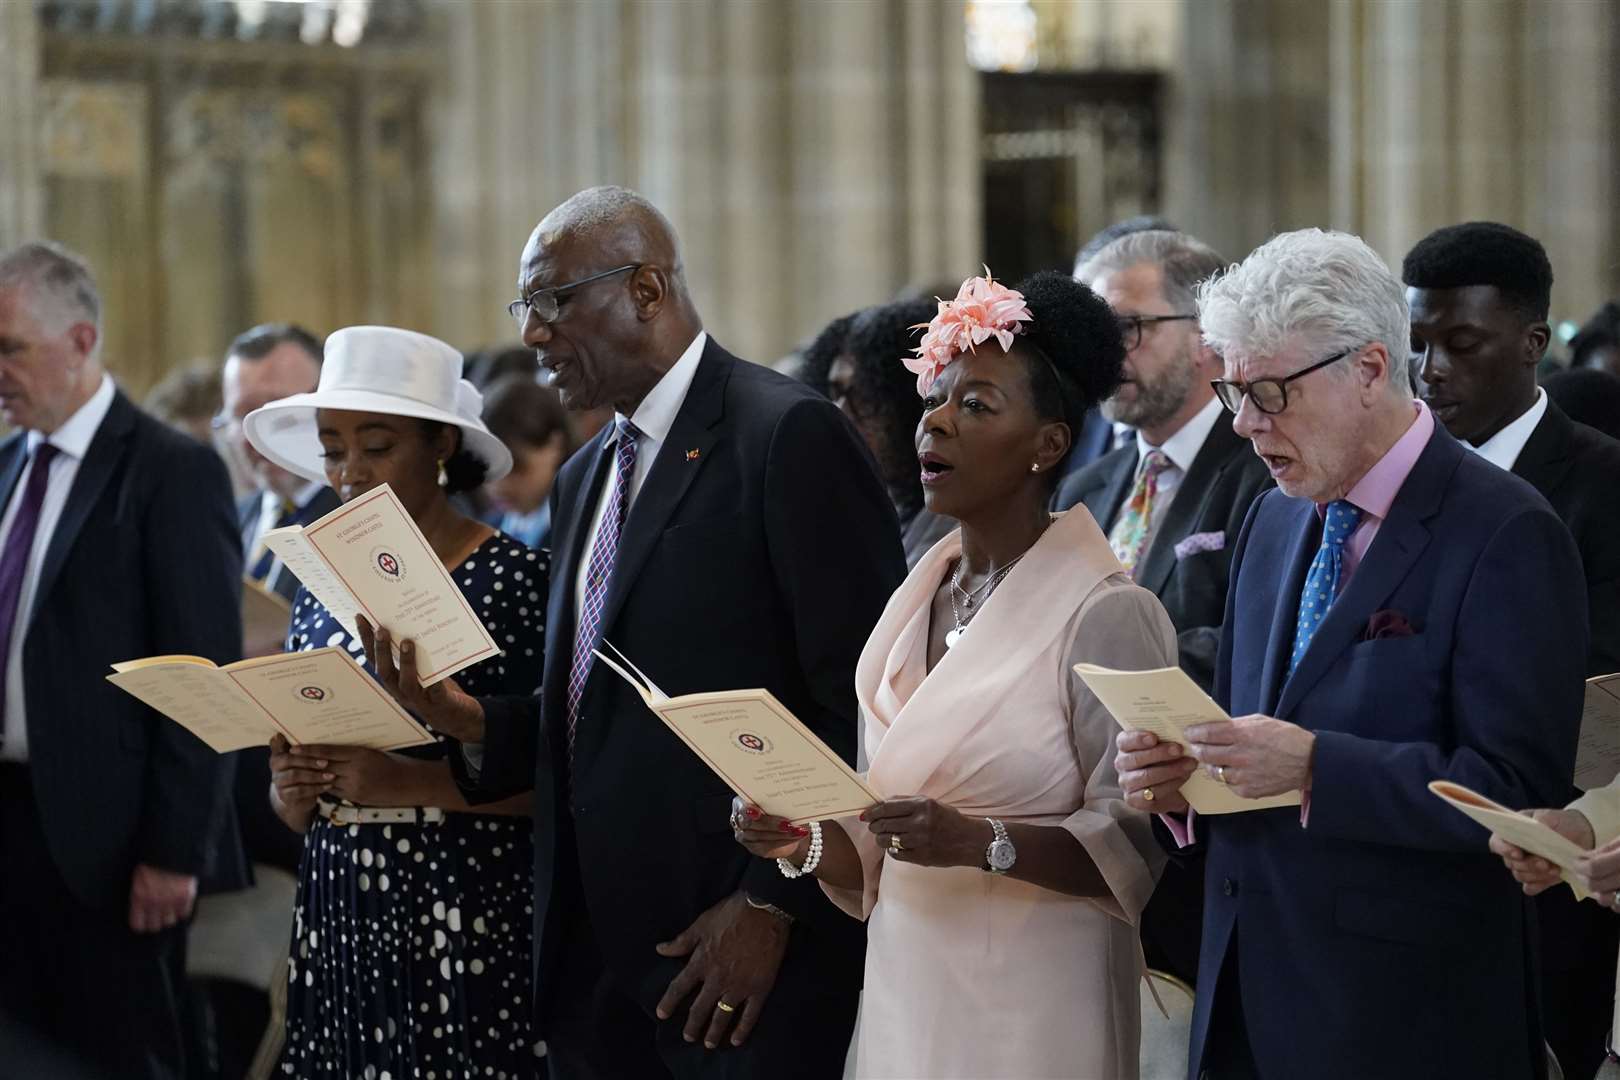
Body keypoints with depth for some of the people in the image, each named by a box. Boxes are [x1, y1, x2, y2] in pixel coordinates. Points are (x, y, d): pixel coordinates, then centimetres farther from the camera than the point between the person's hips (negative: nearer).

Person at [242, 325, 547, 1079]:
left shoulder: (515, 579, -7)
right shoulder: (322, 588, 11)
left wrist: (411, 781, -20)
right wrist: (292, 792, -5)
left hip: (470, 926, -5)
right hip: (338, 924, 5)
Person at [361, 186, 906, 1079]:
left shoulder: (788, 436, -9)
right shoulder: (585, 477, 17)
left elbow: (862, 703, -14)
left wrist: (773, 904, -16)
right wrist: (472, 721, -1)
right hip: (600, 964, 7)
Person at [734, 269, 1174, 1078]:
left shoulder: (1105, 615, -11)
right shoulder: (912, 605, 9)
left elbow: (1139, 844, -15)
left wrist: (981, 842, -26)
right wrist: (807, 843, -4)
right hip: (906, 1004, 6)